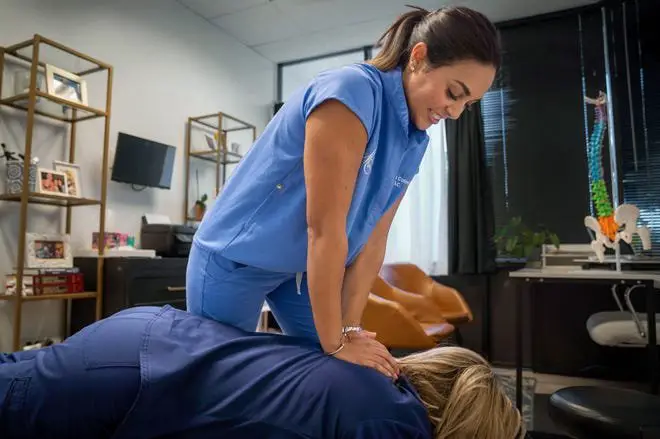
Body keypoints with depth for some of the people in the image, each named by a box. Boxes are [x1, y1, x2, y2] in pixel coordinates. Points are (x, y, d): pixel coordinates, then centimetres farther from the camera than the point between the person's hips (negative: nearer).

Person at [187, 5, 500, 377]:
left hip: (305, 267, 7)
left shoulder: (414, 142, -3)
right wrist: (335, 344, -22)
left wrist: (349, 330, -9)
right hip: (236, 257, -6)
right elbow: (324, 228, -30)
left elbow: (372, 239, -4)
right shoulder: (352, 91, -28)